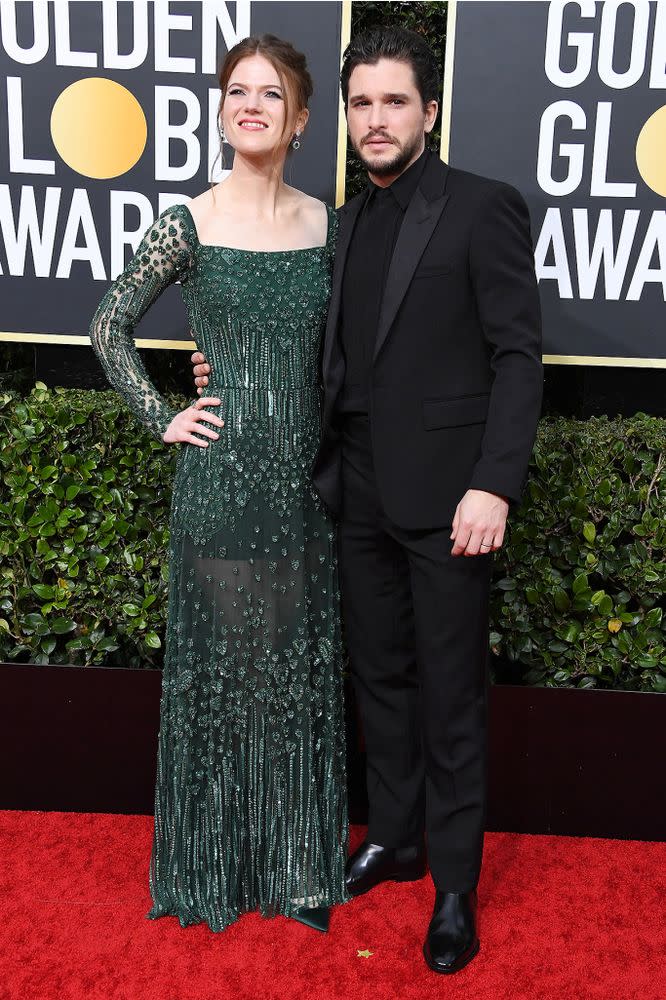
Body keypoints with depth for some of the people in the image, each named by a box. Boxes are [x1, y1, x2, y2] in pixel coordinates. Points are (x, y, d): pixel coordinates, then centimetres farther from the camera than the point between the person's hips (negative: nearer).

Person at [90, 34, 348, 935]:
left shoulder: (327, 226, 6)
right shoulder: (189, 226, -4)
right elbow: (110, 327, 5)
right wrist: (162, 419, -1)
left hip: (307, 475, 4)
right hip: (221, 475, -3)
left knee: (301, 660, 11)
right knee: (222, 656, 7)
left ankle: (297, 855, 30)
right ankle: (218, 856, 28)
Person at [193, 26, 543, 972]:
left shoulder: (483, 207, -5)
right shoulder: (348, 221, 14)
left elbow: (518, 355, -10)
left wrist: (493, 486, -18)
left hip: (444, 495, -6)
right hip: (362, 493, 6)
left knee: (451, 694, 4)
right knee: (381, 673, 16)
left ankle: (456, 885, 22)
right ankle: (395, 838, 36)